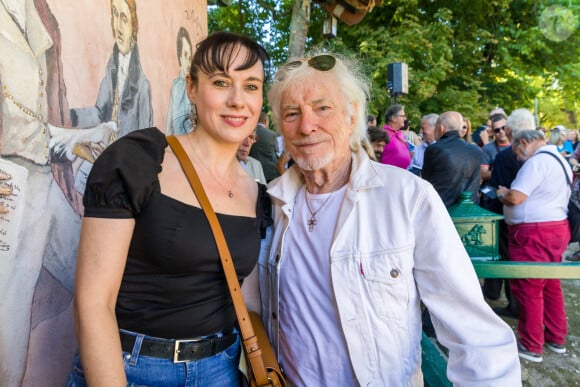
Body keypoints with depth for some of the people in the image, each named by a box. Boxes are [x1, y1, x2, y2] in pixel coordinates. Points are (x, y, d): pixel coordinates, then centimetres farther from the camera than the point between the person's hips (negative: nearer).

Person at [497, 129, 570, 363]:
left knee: (528, 289, 0)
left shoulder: (537, 161, -16)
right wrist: (508, 193, 11)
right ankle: (556, 339, 31)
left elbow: (515, 198, -22)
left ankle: (532, 347, 11)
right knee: (551, 286, 19)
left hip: (534, 235, -10)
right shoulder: (559, 159, 16)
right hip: (557, 228, 10)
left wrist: (502, 194, -1)